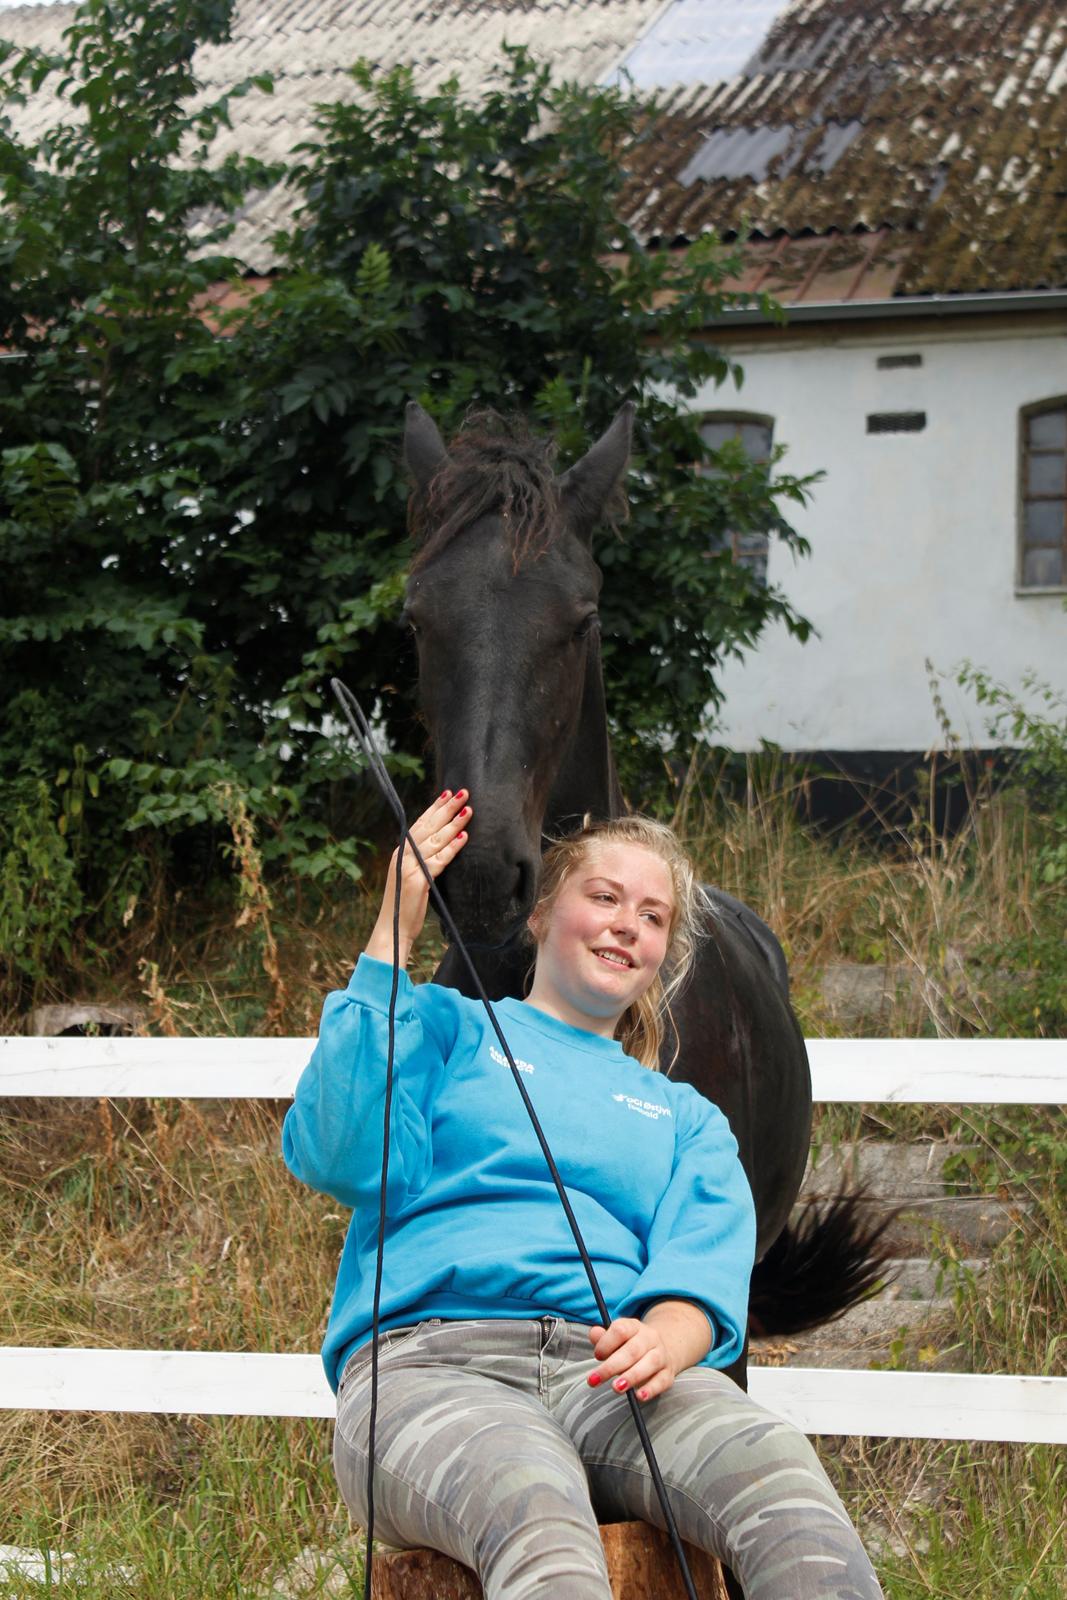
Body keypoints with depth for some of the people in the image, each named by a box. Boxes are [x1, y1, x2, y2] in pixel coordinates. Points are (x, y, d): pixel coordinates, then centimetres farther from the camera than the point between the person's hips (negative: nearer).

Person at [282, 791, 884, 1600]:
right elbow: (343, 1156, 3)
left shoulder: (686, 1118, 32)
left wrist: (664, 1339, -16)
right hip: (428, 1359, -3)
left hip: (605, 1369, 3)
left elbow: (705, 1267, 11)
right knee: (536, 1513, -42)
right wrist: (394, 933, 5)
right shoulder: (451, 1027, 24)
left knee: (777, 1469, -36)